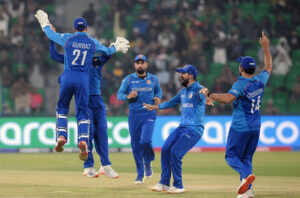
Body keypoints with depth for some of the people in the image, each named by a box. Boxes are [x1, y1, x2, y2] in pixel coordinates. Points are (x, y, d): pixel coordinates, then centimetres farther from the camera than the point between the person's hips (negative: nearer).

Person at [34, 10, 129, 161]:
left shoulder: (67, 38, 4)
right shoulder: (93, 43, 9)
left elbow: (51, 34, 19)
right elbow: (107, 51, 26)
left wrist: (45, 23, 39)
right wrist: (116, 48, 48)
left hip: (68, 77, -1)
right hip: (83, 79, 1)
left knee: (62, 108, 15)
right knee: (82, 111, 3)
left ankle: (61, 136, -2)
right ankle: (83, 140, -18)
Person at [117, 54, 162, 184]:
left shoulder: (153, 79, 7)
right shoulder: (128, 79, 3)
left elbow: (158, 90, 23)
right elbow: (119, 94, 4)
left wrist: (158, 98, 1)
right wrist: (128, 96, -17)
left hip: (149, 114, -1)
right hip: (134, 115, 1)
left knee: (145, 140, -21)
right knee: (136, 145, 3)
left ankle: (148, 162, 10)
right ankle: (140, 175, 16)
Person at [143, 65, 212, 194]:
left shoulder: (198, 90, -12)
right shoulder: (183, 91, 17)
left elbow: (201, 95, -37)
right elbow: (172, 102, 34)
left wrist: (205, 97, -62)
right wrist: (155, 107, 44)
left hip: (194, 129, -9)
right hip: (182, 127, 9)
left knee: (175, 153, -16)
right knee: (165, 149, 1)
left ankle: (178, 186, -3)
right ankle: (164, 183, 10)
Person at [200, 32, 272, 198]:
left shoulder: (241, 84, -17)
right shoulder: (260, 81, 2)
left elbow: (228, 98, -33)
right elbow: (269, 67, 21)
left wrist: (209, 94, -27)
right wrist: (265, 47, 27)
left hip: (240, 128, -6)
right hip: (255, 128, 6)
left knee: (231, 156, 2)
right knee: (246, 158, 14)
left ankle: (246, 174, -26)